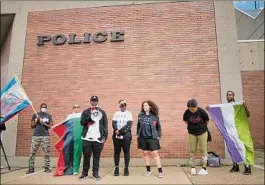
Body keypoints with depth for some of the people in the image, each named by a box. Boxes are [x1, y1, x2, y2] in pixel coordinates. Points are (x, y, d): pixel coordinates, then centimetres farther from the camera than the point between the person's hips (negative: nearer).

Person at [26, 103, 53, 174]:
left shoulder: (49, 116, 11)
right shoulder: (35, 115, 12)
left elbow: (50, 126, 3)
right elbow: (32, 126, 10)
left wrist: (44, 123, -11)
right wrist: (37, 121, -6)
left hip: (45, 136, 0)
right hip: (36, 136, 1)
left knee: (47, 153, -2)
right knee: (32, 152, -2)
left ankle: (47, 167, 4)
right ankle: (31, 168, 6)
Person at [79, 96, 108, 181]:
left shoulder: (102, 112, 9)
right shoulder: (86, 112, 10)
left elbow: (105, 125, 5)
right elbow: (82, 122, 0)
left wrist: (105, 136, -4)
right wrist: (90, 118, -16)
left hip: (98, 138, 0)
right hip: (87, 138, 0)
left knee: (97, 156, 6)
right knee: (86, 156, 6)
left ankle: (95, 173, 17)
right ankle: (85, 173, 18)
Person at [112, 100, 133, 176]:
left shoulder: (128, 113, 4)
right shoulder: (116, 113, 13)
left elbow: (129, 124, -8)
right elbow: (113, 123, 1)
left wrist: (120, 131, -16)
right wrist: (116, 130, -18)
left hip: (126, 135, -2)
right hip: (116, 135, 2)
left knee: (126, 152, 2)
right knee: (116, 152, 6)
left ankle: (126, 168, 10)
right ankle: (116, 168, 14)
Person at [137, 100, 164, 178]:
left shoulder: (155, 116, -2)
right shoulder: (140, 115, 3)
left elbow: (159, 127, 5)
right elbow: (138, 125, 13)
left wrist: (158, 136, -1)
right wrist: (138, 134, 10)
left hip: (152, 138, -3)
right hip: (142, 138, 3)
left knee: (155, 154, -4)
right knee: (145, 153, 11)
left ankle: (160, 171, 3)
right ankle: (148, 170, 24)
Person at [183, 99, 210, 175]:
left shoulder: (201, 111, -19)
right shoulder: (187, 112, -14)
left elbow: (207, 121, -2)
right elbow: (185, 120, 6)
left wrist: (202, 127, 8)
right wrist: (191, 127, 5)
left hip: (202, 132, -2)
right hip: (192, 133, 2)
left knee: (203, 149, 2)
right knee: (192, 150, 5)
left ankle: (204, 168, 11)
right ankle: (192, 167, 17)